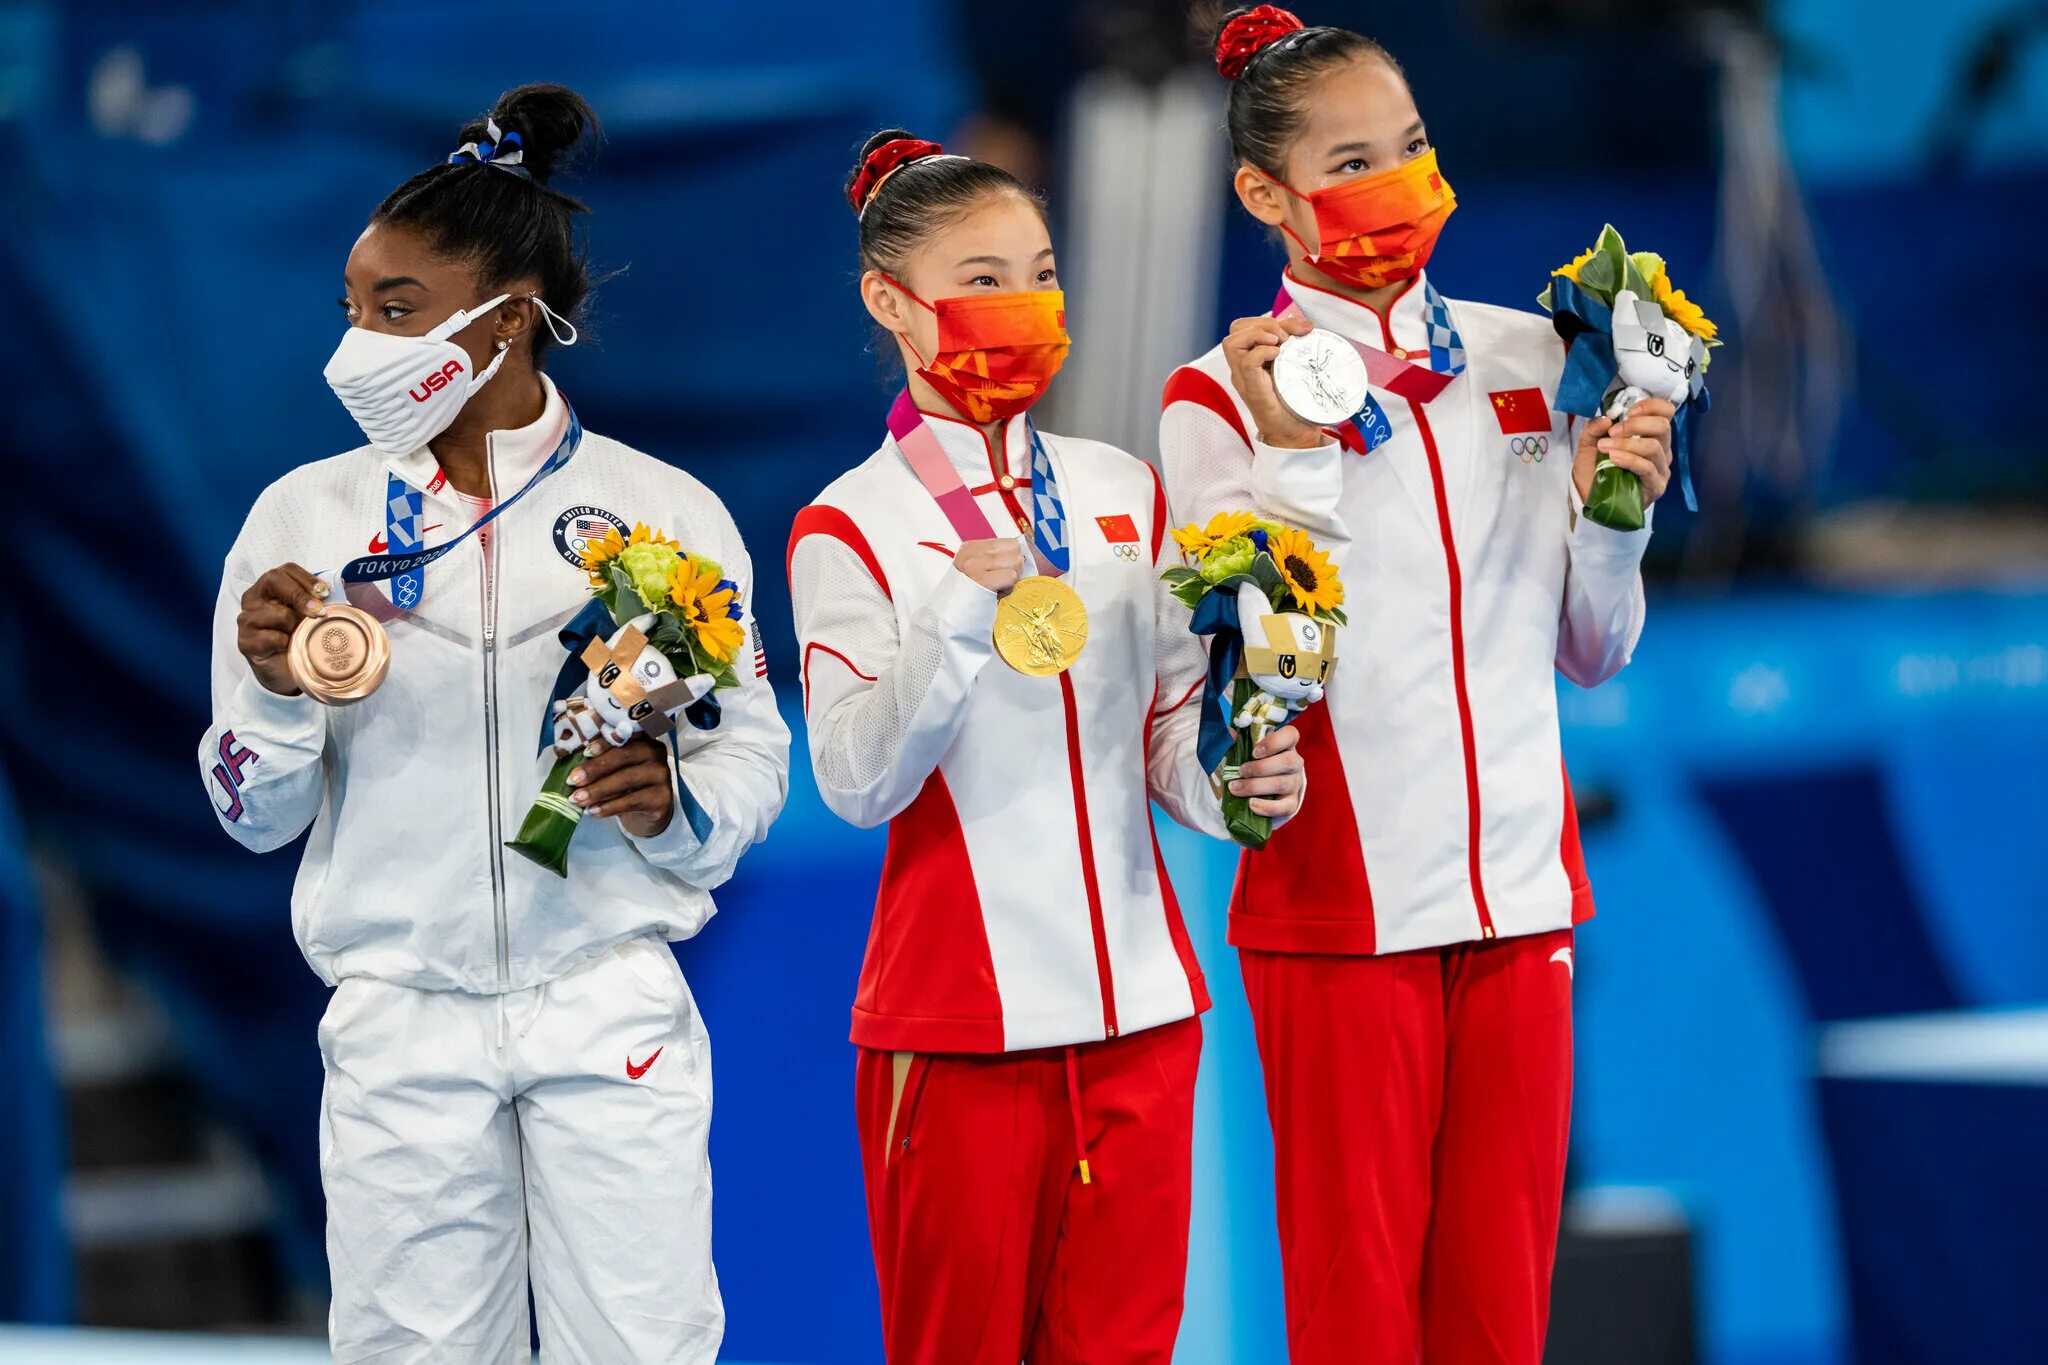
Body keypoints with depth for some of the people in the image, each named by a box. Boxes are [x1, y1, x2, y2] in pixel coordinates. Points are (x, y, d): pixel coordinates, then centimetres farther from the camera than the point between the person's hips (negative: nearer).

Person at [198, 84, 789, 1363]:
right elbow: (253, 814, 5)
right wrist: (279, 693, -15)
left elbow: (755, 754, 4)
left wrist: (675, 801, -17)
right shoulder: (306, 517, 3)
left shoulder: (664, 511, 0)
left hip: (610, 1006, -1)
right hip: (400, 1023, 1)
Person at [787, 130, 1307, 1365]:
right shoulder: (852, 528, -4)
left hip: (1138, 1004, 4)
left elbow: (1170, 727, 11)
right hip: (959, 1018, -4)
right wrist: (958, 619, -28)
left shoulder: (1122, 493, 11)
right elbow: (857, 783, -14)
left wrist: (1234, 783, -11)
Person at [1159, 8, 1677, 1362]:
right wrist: (1292, 458, -19)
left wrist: (1611, 511, -5)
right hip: (1341, 911, -4)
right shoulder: (1225, 396, -5)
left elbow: (1592, 652, 13)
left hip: (1521, 892, 4)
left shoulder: (1527, 359, 8)